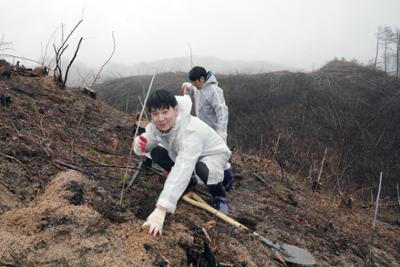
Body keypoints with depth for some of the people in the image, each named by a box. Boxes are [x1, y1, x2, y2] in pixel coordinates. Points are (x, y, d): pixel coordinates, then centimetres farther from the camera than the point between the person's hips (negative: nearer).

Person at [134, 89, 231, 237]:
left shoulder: (190, 131, -43)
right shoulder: (156, 125, -21)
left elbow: (182, 169, -54)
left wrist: (161, 210, -63)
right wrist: (140, 144, -40)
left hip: (214, 153, -6)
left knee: (202, 169, -38)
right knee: (156, 153, -13)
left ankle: (219, 195, -3)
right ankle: (189, 182, 11)